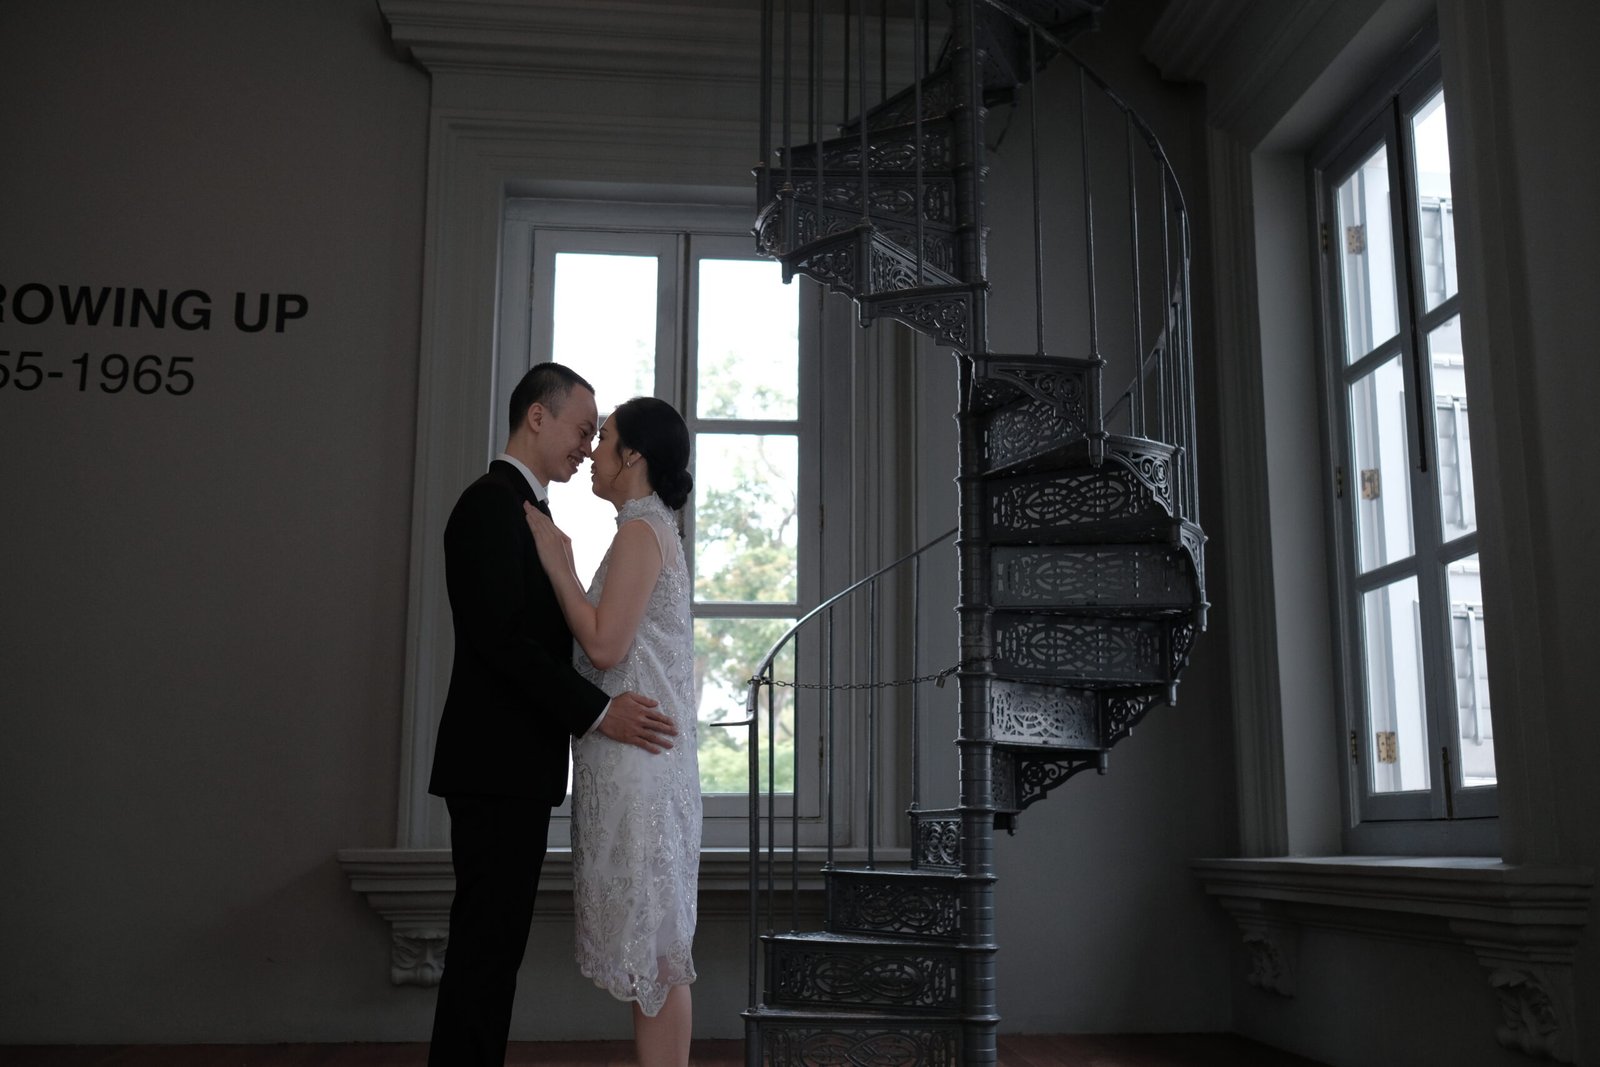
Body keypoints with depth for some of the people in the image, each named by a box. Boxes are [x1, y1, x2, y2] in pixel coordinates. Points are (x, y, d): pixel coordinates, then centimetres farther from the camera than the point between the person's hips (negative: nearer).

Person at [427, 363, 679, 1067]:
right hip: (496, 765, -10)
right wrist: (597, 710, -21)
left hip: (518, 767, 10)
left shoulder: (526, 509, 19)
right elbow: (500, 636, -21)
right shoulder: (491, 503, -11)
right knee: (485, 943, -5)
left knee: (496, 942, 12)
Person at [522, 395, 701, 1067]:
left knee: (651, 943, -5)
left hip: (637, 758, -10)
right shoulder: (653, 528, 18)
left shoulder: (641, 530, -11)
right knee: (654, 942, 12)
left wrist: (558, 564, -12)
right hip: (639, 761, 10)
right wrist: (559, 566, 11)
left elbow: (605, 644, -18)